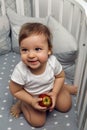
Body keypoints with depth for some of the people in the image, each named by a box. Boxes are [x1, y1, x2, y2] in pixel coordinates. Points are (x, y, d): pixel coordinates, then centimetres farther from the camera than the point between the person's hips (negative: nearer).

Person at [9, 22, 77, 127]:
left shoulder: (52, 62, -30)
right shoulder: (20, 71, -37)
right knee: (37, 122, -3)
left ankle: (64, 87, 33)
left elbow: (60, 76, -9)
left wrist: (54, 93, -19)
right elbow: (15, 91, -20)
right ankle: (21, 104, 18)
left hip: (51, 90, 2)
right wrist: (32, 102, -25)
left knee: (65, 106, 8)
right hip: (32, 97, -2)